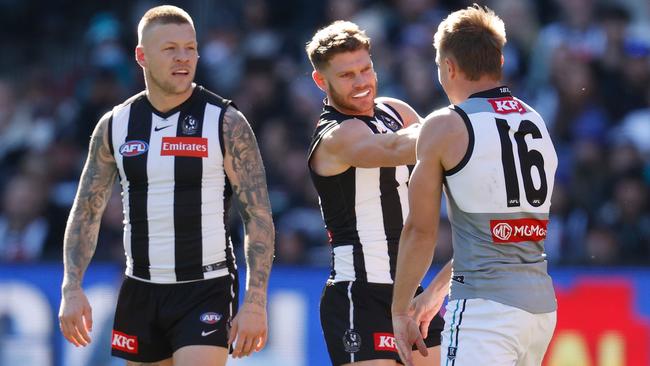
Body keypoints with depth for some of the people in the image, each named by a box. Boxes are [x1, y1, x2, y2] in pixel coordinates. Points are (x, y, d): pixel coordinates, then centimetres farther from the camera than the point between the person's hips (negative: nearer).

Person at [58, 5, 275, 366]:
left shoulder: (226, 123, -6)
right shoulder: (114, 126, 5)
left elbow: (259, 217, -8)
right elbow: (86, 214, 10)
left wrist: (255, 303, -15)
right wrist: (71, 288, -2)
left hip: (206, 292, -4)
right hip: (140, 292, 5)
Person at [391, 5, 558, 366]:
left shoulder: (444, 127, -3)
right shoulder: (537, 123, 17)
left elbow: (421, 231, -2)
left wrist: (401, 310, 9)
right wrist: (437, 292, 34)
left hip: (484, 306, -7)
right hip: (542, 304, 7)